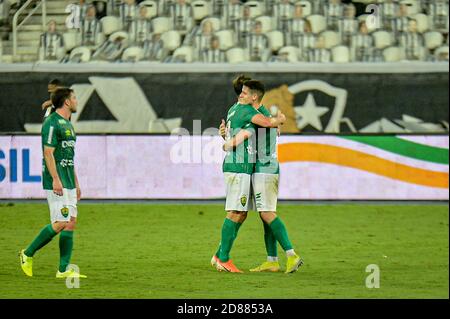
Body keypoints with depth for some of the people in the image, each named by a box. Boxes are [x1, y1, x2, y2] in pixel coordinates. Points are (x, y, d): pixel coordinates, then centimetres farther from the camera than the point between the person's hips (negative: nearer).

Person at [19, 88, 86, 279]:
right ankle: (28, 254, 2)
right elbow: (48, 153, -18)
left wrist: (76, 183, 22)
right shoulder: (52, 123, -11)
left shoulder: (67, 124, 18)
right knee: (60, 224, -12)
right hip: (57, 183, -10)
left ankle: (64, 270, 3)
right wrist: (55, 179, -24)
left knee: (71, 222, 3)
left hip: (68, 183, 10)